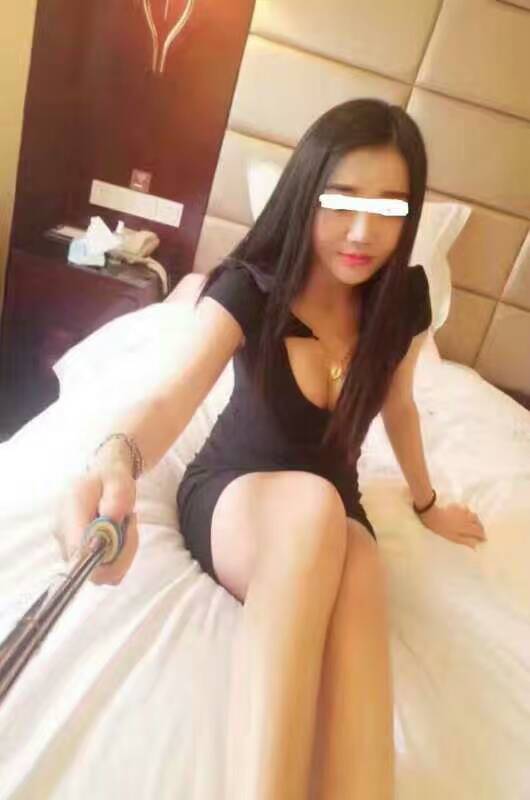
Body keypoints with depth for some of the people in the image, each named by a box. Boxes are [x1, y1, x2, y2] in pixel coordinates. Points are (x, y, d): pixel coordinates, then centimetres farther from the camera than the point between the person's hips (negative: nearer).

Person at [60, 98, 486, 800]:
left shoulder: (405, 297, -7)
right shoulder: (249, 288, -17)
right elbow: (174, 398, -33)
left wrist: (426, 503, 24)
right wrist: (119, 457, -58)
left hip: (335, 510, 3)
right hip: (230, 493, -2)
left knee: (361, 576, -37)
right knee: (315, 503, -41)